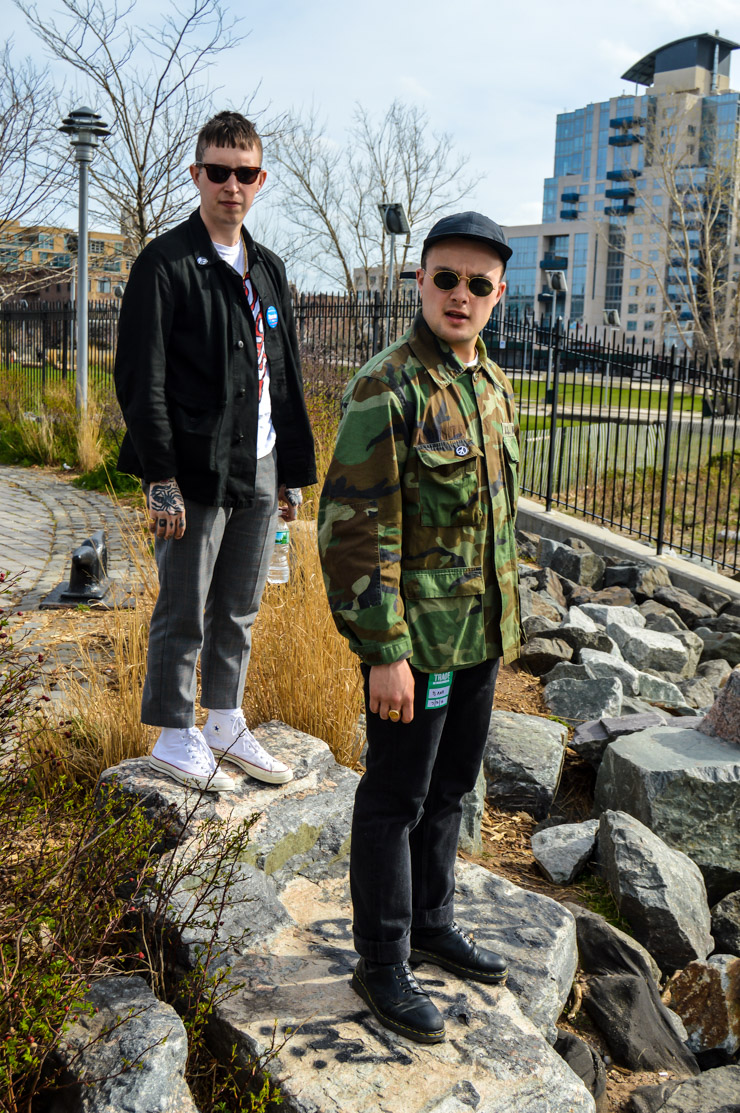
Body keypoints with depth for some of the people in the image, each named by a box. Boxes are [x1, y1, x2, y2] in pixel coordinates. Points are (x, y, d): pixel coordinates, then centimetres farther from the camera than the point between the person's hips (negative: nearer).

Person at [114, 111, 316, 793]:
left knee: (240, 610, 15)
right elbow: (140, 379, -11)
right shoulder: (166, 264, -6)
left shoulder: (269, 270, 14)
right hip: (197, 473, -6)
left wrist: (294, 468, 15)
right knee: (184, 612, 4)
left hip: (260, 470, 6)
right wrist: (160, 479, -17)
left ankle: (226, 724, 29)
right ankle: (175, 736, 19)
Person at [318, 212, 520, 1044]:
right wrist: (385, 652, -21)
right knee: (395, 799, 6)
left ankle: (432, 923, 39)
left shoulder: (492, 384, 9)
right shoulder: (386, 391, -17)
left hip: (481, 633, 8)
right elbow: (355, 531, -19)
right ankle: (382, 964, 22)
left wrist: (504, 618, 18)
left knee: (451, 789, 20)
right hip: (417, 640, -8)